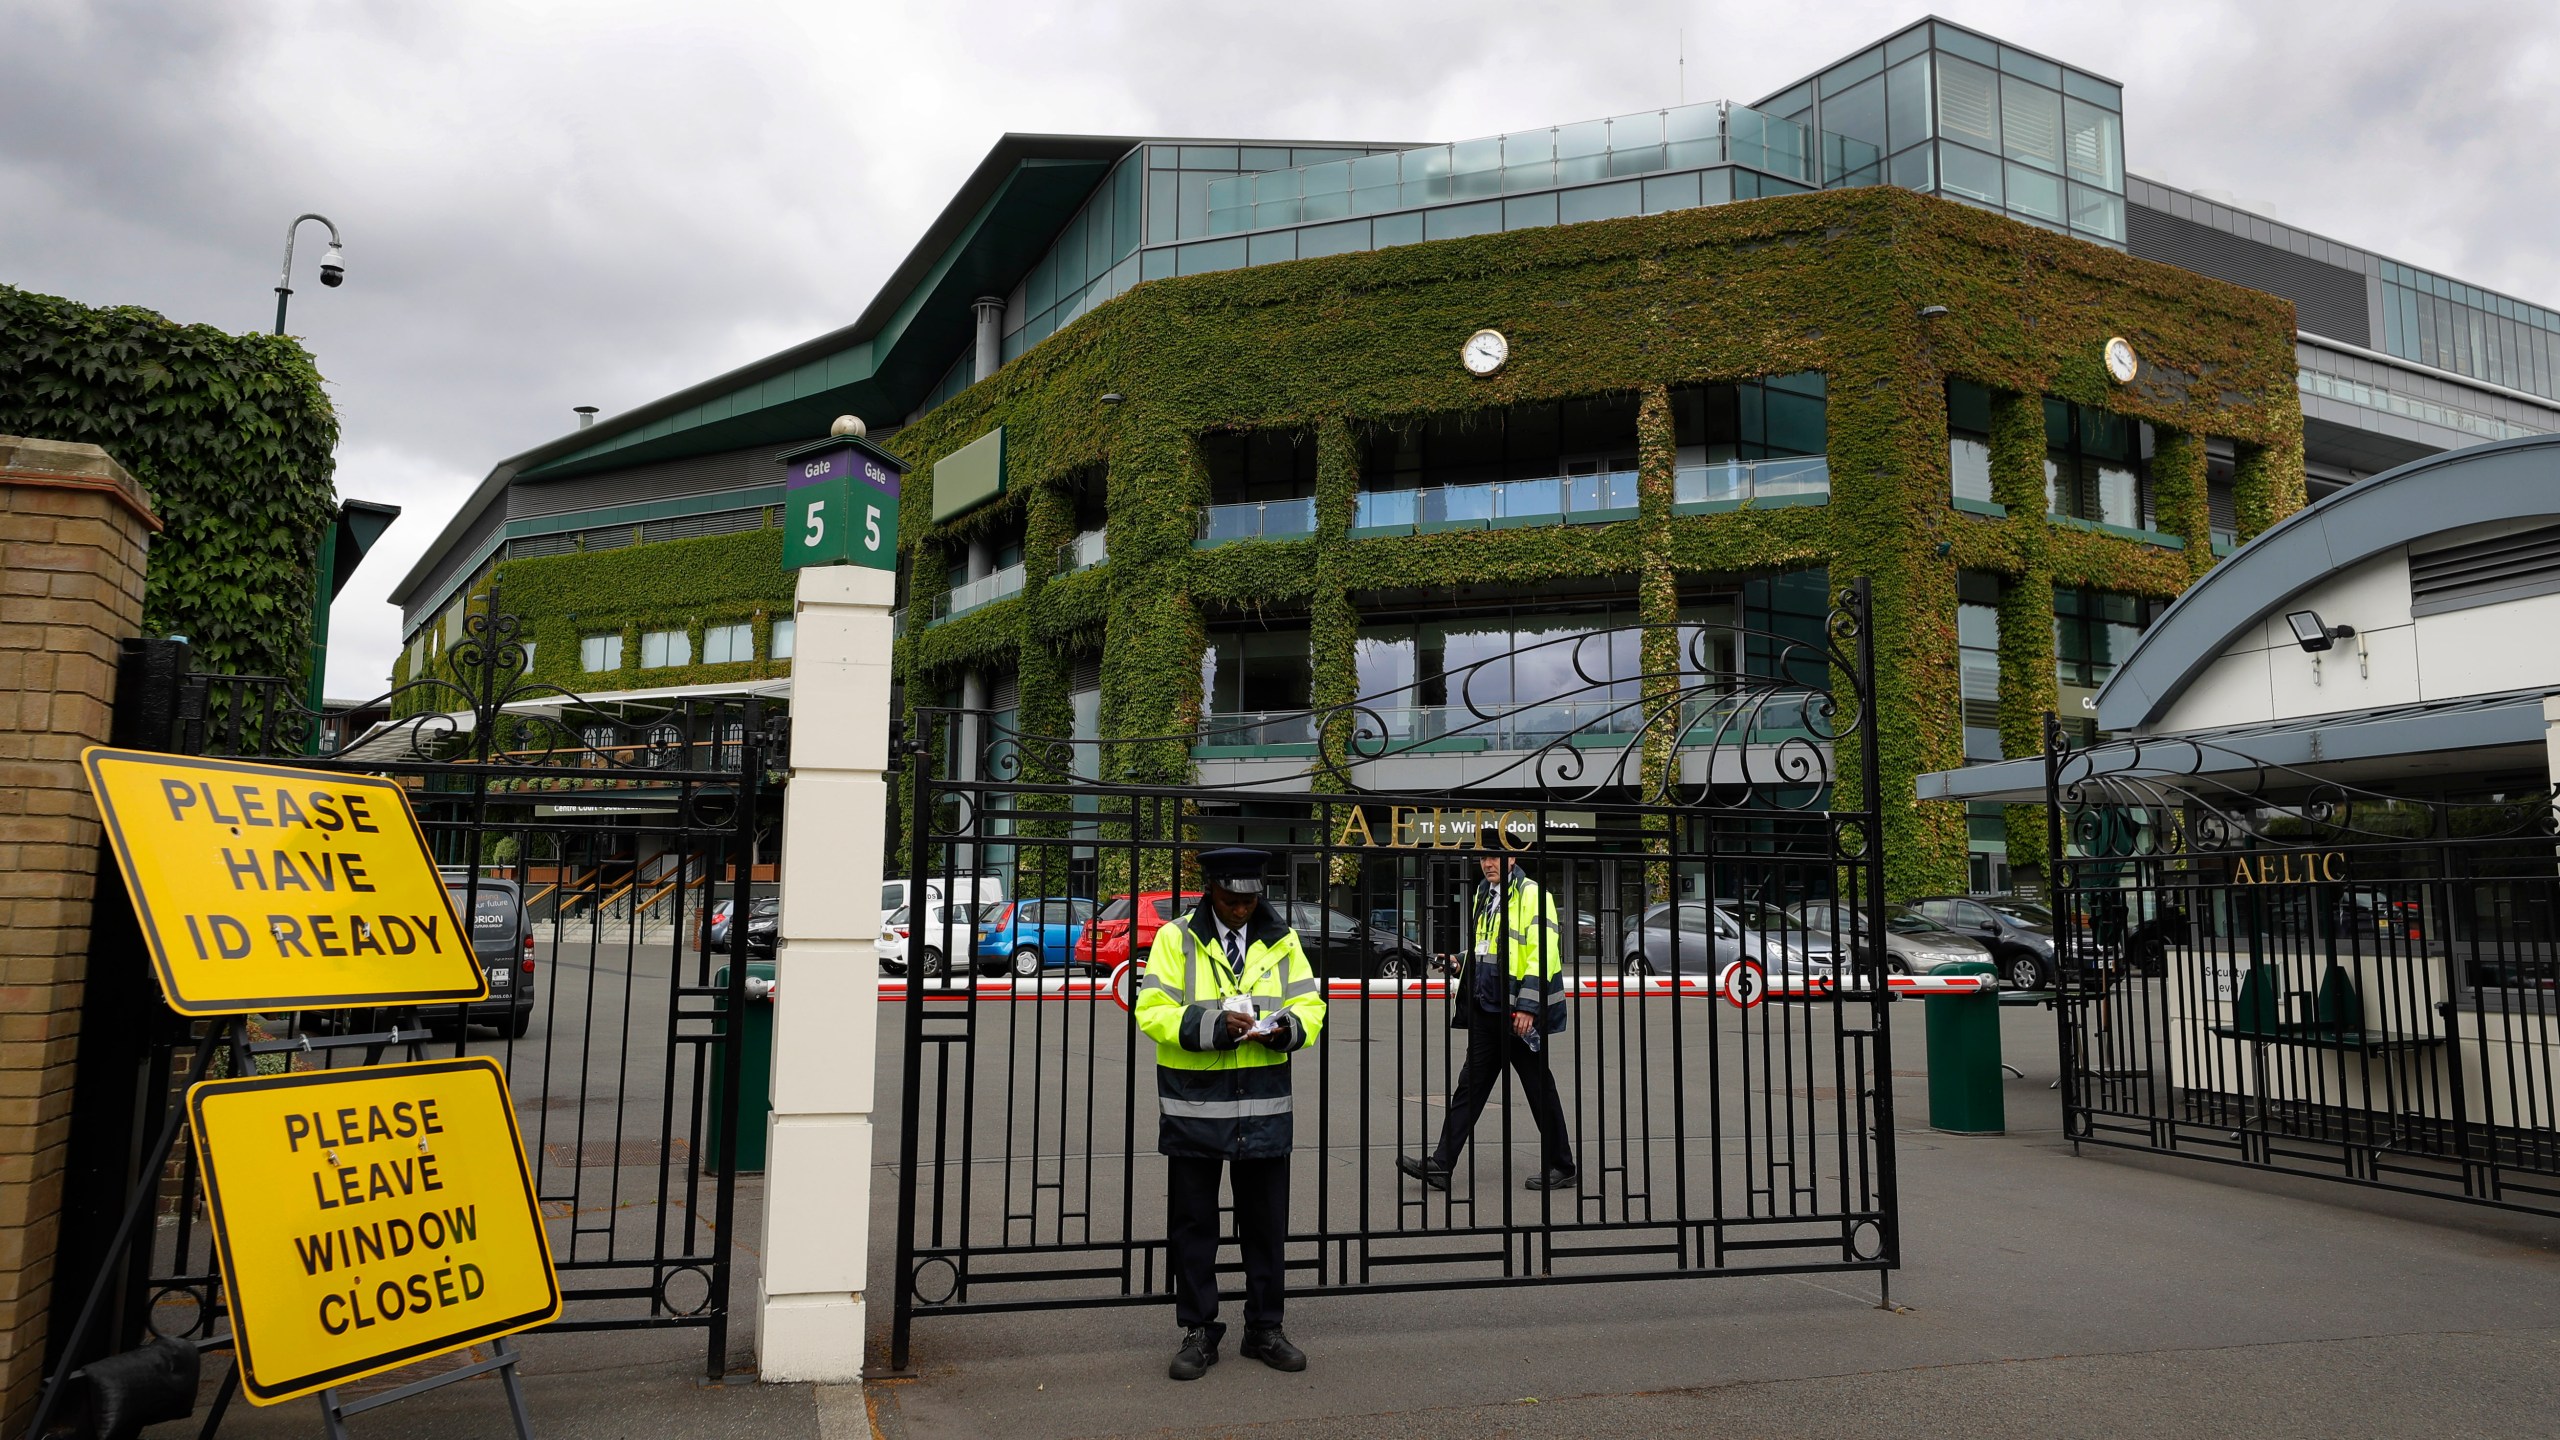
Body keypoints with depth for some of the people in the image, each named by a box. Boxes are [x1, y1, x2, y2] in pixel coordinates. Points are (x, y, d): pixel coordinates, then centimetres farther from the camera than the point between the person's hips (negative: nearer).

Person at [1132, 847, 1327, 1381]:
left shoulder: (1281, 941, 7)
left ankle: (1264, 1329, 25)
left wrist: (1286, 1029, -14)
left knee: (1266, 1223, 11)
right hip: (1193, 1104, -2)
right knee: (1193, 1223, 7)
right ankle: (1199, 1333, 21)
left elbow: (1311, 1004, 8)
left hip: (1264, 1107, 2)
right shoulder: (1175, 938, -3)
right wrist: (1213, 1026, -22)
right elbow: (1152, 1011, -9)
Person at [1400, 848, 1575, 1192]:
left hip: (1518, 1012, -8)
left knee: (1539, 1089, 3)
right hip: (1486, 1009, 8)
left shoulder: (1532, 894, -11)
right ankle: (1440, 1166, 7)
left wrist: (1527, 1007, -22)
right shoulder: (1484, 896, 15)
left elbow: (1542, 954, -18)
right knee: (1469, 1087, 6)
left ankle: (1562, 1167, 17)